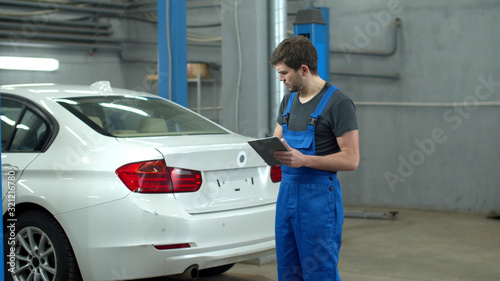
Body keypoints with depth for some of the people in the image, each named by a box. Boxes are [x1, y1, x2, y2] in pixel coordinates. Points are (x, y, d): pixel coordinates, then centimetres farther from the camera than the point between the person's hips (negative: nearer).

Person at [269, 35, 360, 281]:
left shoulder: (338, 103, -12)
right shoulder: (289, 99, 13)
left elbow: (351, 159, -15)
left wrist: (304, 160, -24)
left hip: (319, 198, -8)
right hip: (287, 193, 8)